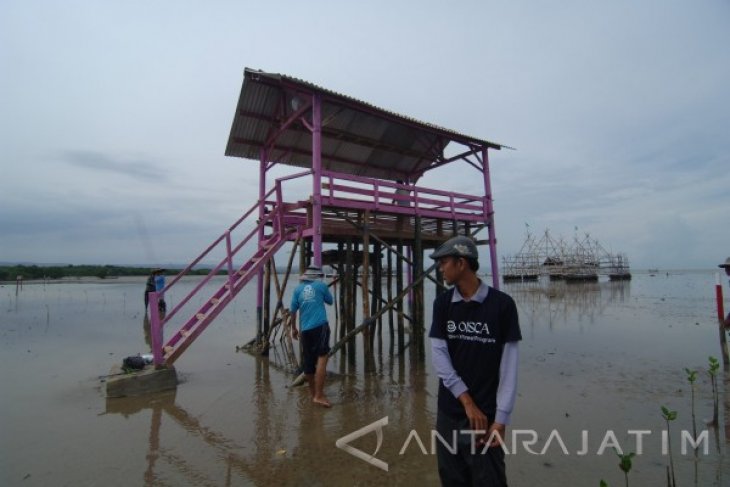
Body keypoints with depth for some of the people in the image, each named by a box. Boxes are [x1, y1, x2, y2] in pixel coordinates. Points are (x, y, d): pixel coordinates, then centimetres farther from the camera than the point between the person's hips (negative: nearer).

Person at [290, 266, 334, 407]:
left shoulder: (298, 289, 9)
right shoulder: (321, 286, 3)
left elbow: (293, 310, 11)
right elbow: (330, 301, 17)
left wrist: (293, 328, 23)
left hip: (305, 329, 4)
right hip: (320, 326, -4)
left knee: (308, 361, 13)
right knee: (322, 358, -7)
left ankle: (313, 393, 28)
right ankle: (318, 395, -13)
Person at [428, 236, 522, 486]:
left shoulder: (502, 304, -10)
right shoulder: (442, 303, -1)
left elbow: (509, 366, -9)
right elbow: (438, 354, -5)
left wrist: (501, 419, -11)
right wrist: (467, 401, -12)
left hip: (486, 413, -3)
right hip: (449, 411, 4)